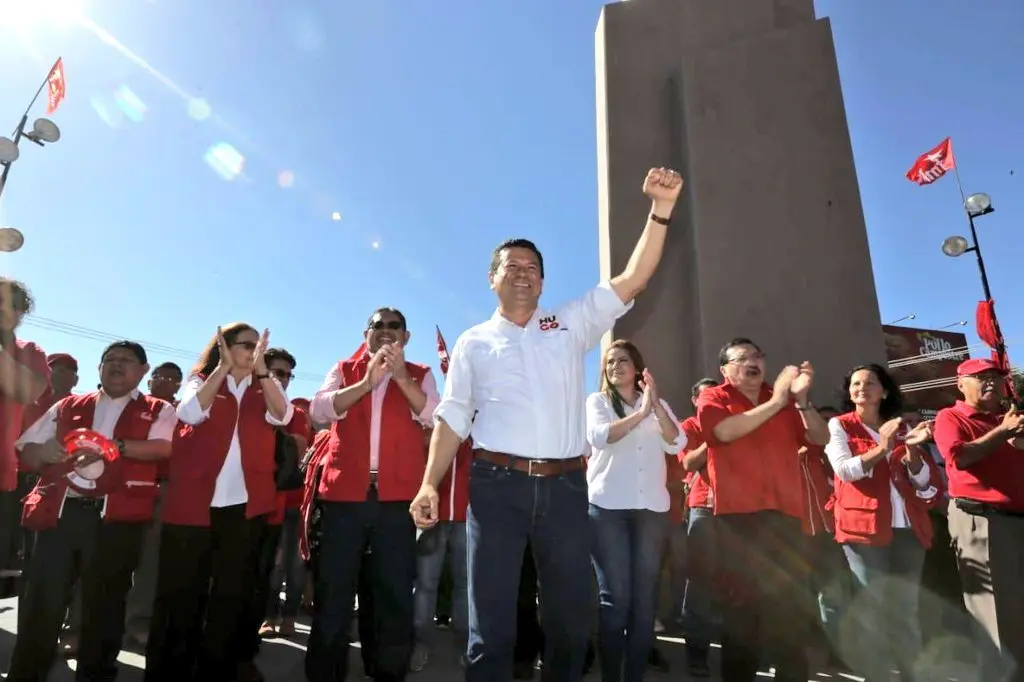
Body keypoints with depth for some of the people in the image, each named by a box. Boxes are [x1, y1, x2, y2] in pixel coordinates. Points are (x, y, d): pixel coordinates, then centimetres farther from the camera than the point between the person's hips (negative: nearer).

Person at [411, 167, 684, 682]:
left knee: (571, 616, 14)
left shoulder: (570, 326, 11)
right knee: (491, 621, 6)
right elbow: (452, 417, 6)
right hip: (496, 485, -1)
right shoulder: (473, 342, 9)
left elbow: (632, 279, 2)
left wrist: (661, 210, -8)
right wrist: (429, 484, -4)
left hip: (565, 486, 2)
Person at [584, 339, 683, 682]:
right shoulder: (597, 400, 6)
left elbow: (676, 444, -1)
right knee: (615, 595, -4)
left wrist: (656, 405, -12)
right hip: (608, 506, -3)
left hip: (652, 508, 3)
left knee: (645, 596, 4)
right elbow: (599, 437, -13)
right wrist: (641, 412, -17)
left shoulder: (658, 405, 14)